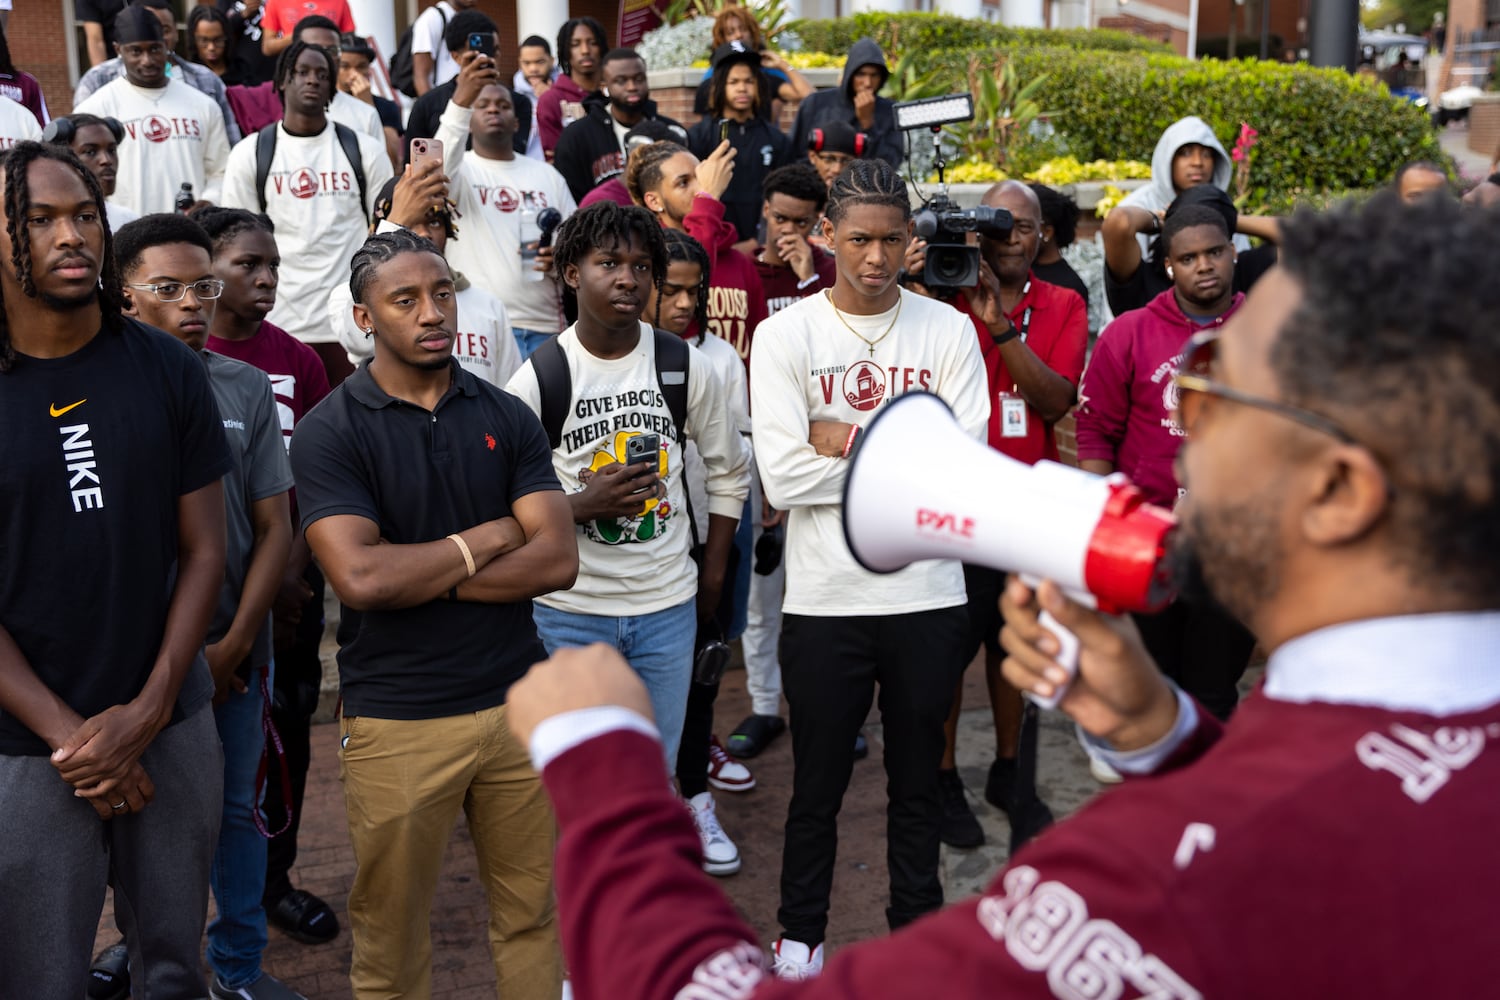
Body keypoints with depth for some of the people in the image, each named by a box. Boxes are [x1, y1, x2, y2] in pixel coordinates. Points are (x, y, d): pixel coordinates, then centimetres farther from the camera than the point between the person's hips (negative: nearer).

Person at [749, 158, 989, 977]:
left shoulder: (948, 331, -1)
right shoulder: (785, 335, -5)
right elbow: (783, 477, -15)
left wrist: (845, 438, -14)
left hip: (928, 598, 1)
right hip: (824, 601, -1)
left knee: (917, 784, 17)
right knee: (817, 787, 14)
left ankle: (916, 932, 36)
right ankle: (800, 935, 34)